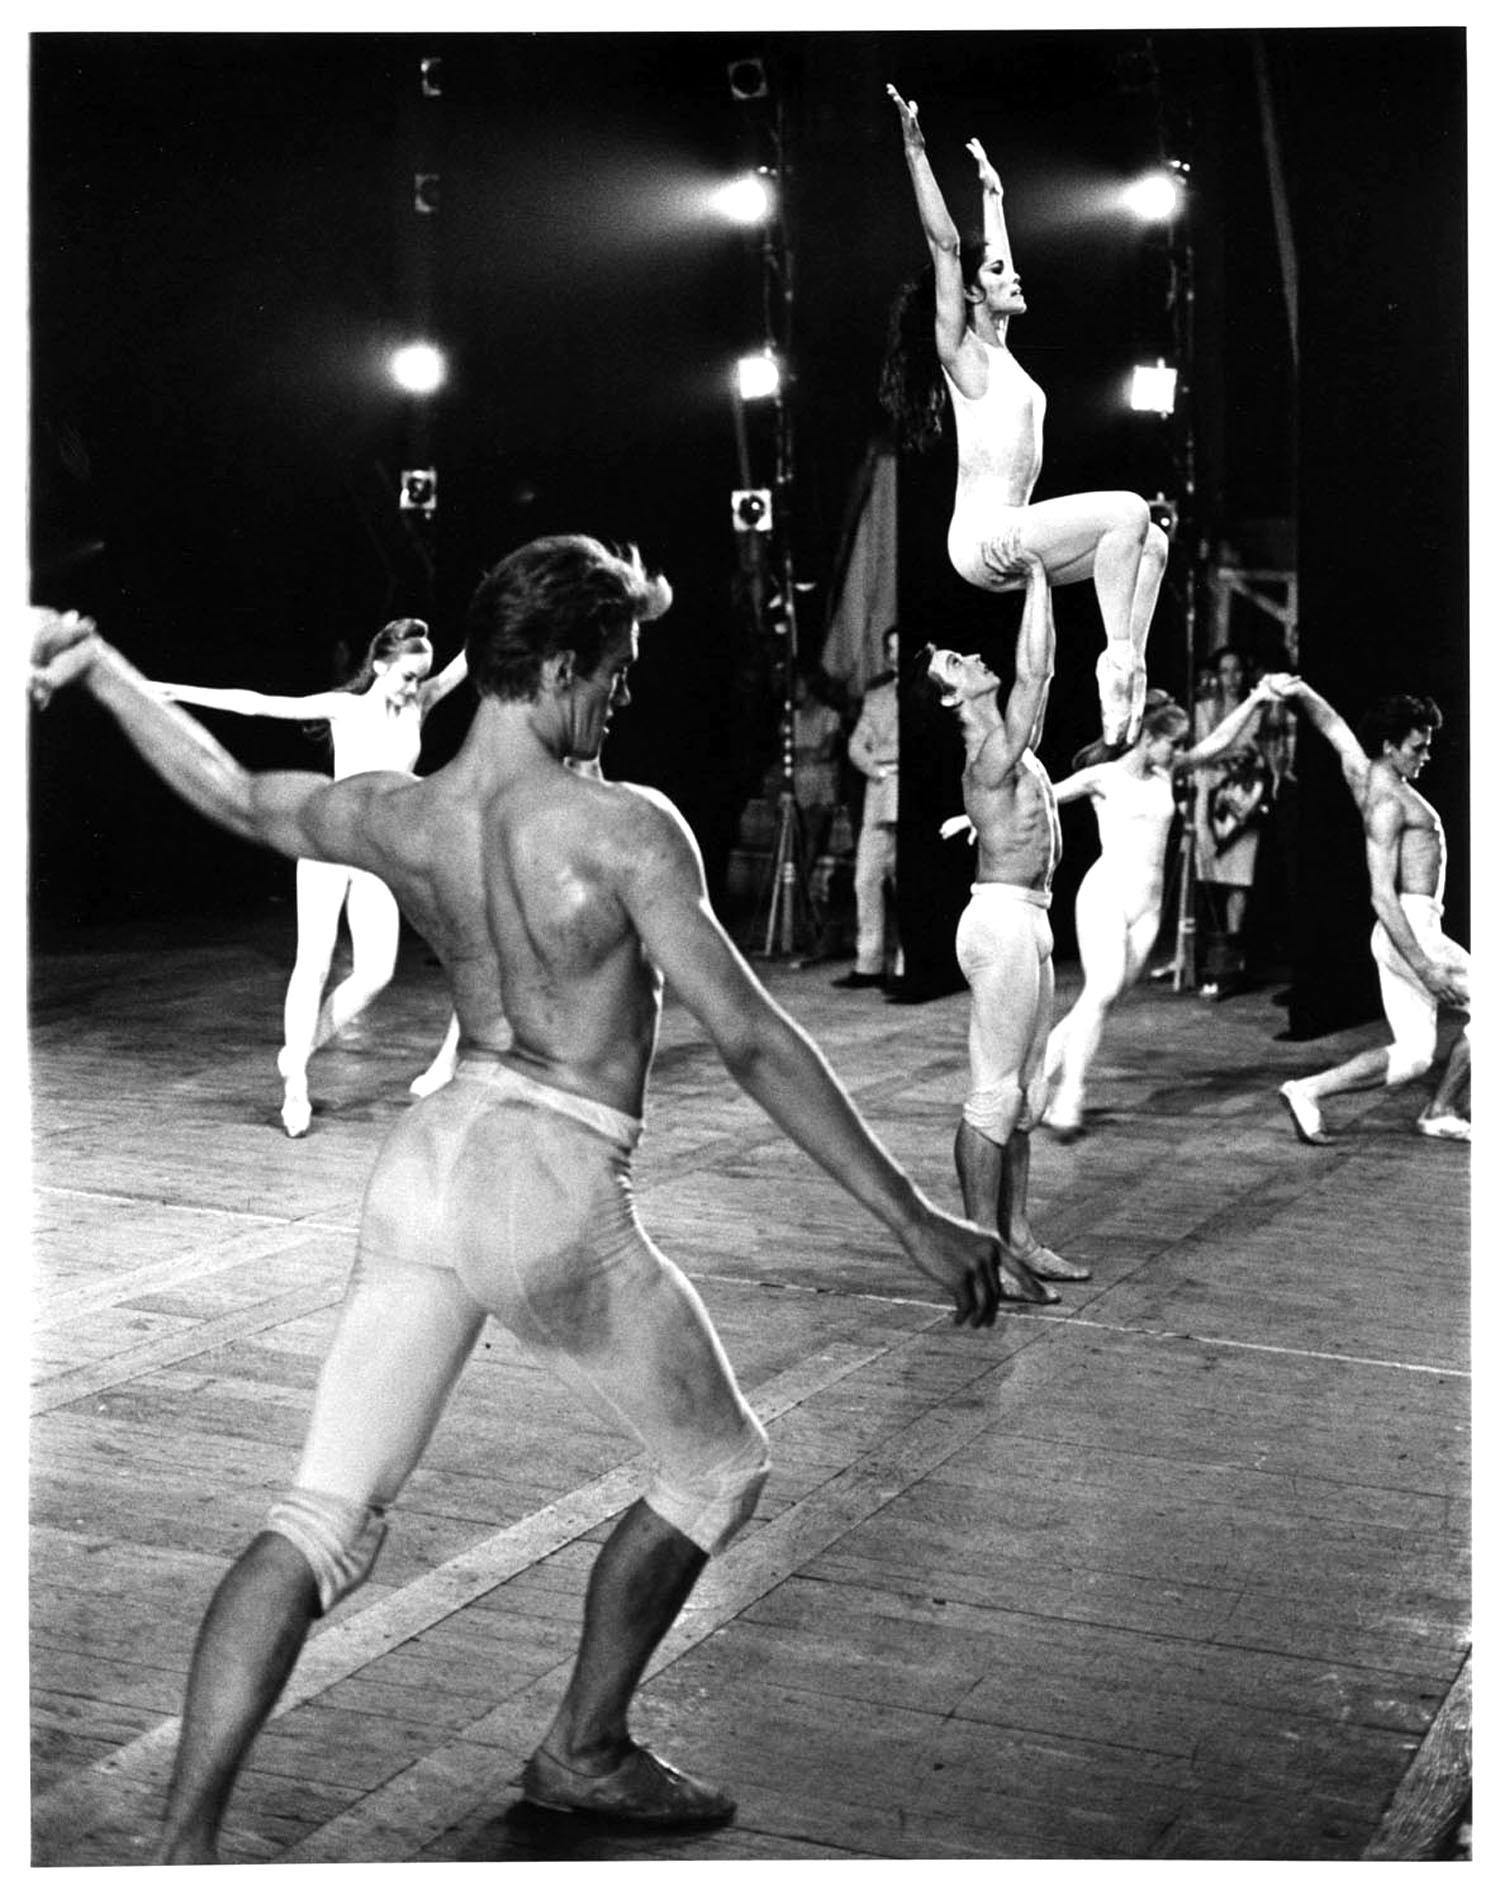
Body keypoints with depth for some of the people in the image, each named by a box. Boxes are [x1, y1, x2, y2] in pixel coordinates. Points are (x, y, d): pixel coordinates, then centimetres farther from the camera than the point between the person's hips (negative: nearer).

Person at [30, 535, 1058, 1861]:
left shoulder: (395, 819, 0)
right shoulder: (625, 828, -16)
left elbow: (227, 790, 18)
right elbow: (752, 1042, -18)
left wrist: (94, 657, 34)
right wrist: (917, 1222, -15)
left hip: (427, 1158, 6)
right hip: (553, 1195, -6)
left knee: (323, 1518, 9)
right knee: (720, 1470, 19)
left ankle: (185, 1847, 4)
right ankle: (586, 1753, 32)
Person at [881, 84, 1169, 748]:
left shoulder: (997, 345, 19)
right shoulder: (960, 350, -3)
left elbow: (993, 255, 33)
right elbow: (945, 245, -8)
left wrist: (993, 192, 40)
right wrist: (916, 150, -9)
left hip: (1009, 539, 9)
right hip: (982, 537, -9)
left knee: (1151, 540, 1)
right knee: (1128, 510, -21)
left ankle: (1127, 667, -7)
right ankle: (1118, 658, -21)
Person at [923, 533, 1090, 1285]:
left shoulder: (1007, 742, 14)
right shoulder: (990, 755, -12)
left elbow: (1039, 672, 22)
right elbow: (1032, 672, -17)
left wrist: (1042, 582, 19)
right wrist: (1035, 576, -9)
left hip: (1026, 919, 10)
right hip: (1003, 917, -10)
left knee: (1025, 1093, 12)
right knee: (995, 1094, -7)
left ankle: (1016, 1232, 18)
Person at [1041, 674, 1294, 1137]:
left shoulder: (1165, 773, 13)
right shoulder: (1103, 777, -1)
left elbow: (1218, 742, 12)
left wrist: (1256, 699, 3)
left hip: (1147, 904, 6)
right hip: (1105, 893, -6)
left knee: (1105, 997, 0)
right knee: (1103, 989, -22)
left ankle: (1043, 1069, 14)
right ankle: (1069, 1099, -19)